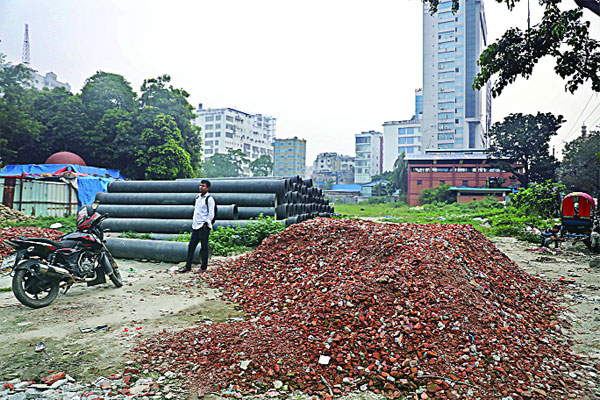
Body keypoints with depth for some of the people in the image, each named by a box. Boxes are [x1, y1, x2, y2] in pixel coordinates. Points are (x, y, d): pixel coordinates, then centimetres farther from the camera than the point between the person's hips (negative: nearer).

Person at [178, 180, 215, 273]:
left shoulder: (209, 199, -9)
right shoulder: (198, 197, 15)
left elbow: (211, 214, -11)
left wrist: (205, 223, -12)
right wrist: (193, 222, 15)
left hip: (204, 227, -8)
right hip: (195, 226, 8)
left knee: (204, 247, 0)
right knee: (191, 245, 8)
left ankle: (203, 267, 9)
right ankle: (188, 266, 16)